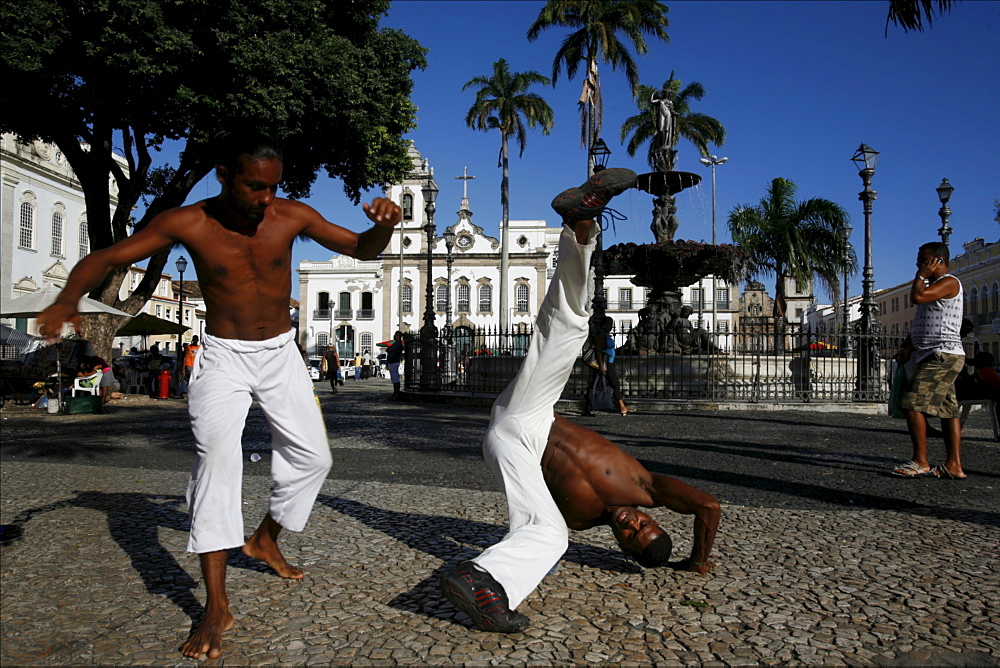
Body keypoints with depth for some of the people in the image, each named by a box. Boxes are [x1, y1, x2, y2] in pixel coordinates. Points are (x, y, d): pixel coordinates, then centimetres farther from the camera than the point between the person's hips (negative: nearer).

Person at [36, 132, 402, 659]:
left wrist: (383, 226, -29)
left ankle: (265, 538, 33)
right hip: (222, 356, -3)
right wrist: (69, 298, -35)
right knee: (218, 457, -22)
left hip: (280, 352, 4)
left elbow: (359, 249, -5)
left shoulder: (292, 216, -11)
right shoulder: (188, 223, -16)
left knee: (313, 456, 6)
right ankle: (216, 607, -19)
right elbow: (106, 257, -14)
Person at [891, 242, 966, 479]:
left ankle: (920, 462, -12)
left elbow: (917, 297, -24)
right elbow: (922, 325, 26)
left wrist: (922, 275, -7)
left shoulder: (949, 282, -8)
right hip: (935, 356, 11)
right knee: (948, 409, 7)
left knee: (912, 403, -16)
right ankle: (954, 465, 8)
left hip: (942, 355, -11)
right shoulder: (933, 286, 24)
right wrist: (908, 348, 15)